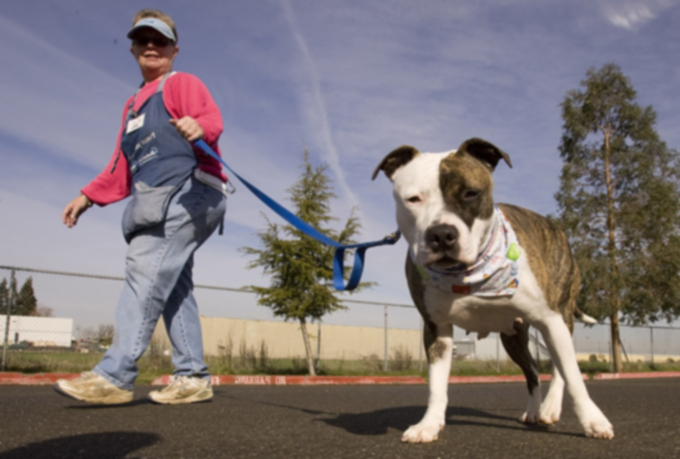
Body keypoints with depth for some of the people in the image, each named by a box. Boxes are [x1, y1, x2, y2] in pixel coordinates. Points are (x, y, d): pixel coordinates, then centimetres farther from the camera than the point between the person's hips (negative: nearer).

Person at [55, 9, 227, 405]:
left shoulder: (182, 84, 7)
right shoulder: (133, 105, 30)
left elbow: (212, 118, -13)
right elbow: (122, 166, 28)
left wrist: (199, 127, -36)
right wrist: (89, 196, 20)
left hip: (186, 190, -8)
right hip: (157, 203, 8)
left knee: (146, 271, -17)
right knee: (172, 285, 1)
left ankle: (115, 375, -20)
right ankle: (194, 377, 2)